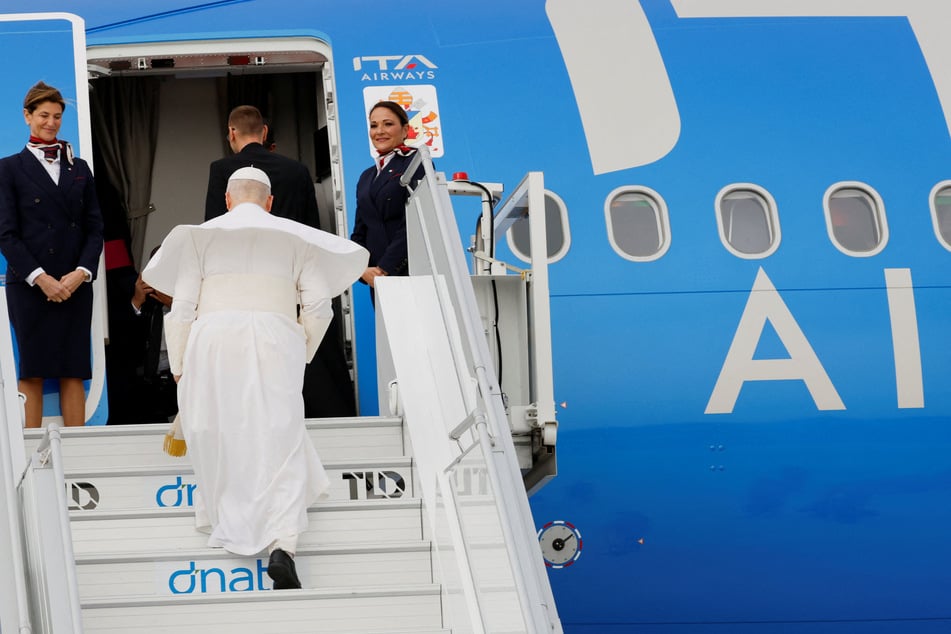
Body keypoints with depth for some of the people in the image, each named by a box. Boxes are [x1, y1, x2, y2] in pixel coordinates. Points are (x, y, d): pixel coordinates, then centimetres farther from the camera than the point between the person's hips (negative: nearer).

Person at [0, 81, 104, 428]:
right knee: (31, 373, -3)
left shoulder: (79, 168, 16)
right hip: (29, 286, -3)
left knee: (73, 372, 1)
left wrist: (82, 272, -5)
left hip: (75, 285, 3)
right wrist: (40, 277, -11)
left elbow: (94, 227, 12)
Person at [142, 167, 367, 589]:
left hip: (214, 340, 1)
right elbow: (318, 307, 6)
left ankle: (227, 527, 29)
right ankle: (282, 545, -21)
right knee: (280, 445, -3)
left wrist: (179, 368, 13)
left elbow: (182, 308, 6)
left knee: (220, 439, 17)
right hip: (275, 342, 0)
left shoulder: (201, 235, 13)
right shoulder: (294, 237, 14)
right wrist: (300, 357, 20)